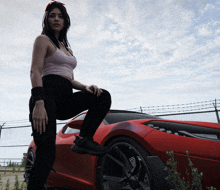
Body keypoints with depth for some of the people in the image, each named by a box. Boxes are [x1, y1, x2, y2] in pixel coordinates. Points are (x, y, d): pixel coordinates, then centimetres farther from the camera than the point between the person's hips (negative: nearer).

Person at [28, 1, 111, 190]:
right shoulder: (43, 40, 9)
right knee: (46, 149, -16)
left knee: (104, 96, -11)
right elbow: (35, 71, -7)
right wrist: (38, 104, -23)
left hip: (65, 100, 7)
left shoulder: (67, 49, 30)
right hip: (47, 93, -6)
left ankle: (84, 139, -15)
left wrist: (85, 87, 2)